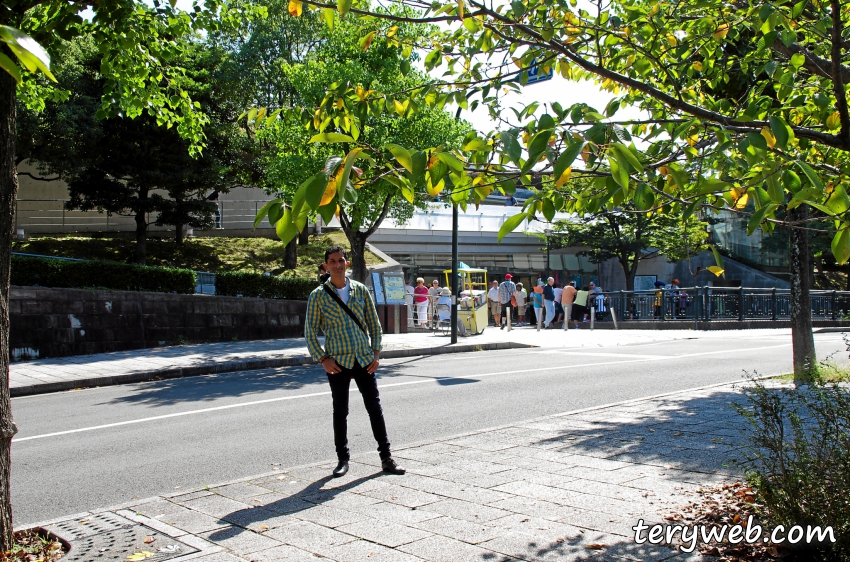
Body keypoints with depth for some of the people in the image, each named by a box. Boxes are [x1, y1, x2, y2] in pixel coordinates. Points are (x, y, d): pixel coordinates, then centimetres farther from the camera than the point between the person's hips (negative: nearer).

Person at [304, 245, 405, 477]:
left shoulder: (361, 290, 6)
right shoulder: (318, 296, -1)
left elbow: (374, 323, 11)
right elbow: (310, 332, 1)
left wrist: (376, 353, 1)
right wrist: (323, 359, -8)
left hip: (364, 360, 2)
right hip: (337, 362, -2)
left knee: (375, 408, 3)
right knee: (340, 411, 6)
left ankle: (386, 458, 10)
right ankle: (343, 459, 19)